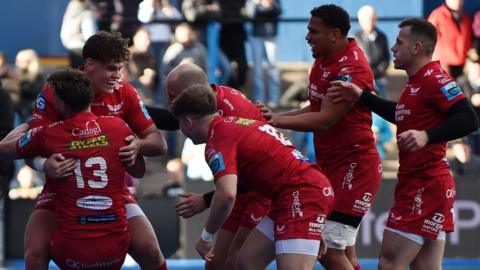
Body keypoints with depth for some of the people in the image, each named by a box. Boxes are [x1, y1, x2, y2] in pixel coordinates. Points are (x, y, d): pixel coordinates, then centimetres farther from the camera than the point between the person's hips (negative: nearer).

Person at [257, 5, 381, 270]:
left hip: (354, 168, -10)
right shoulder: (322, 61, 11)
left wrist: (278, 121, -23)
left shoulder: (352, 68, -19)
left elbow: (325, 120, -23)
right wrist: (275, 115, 7)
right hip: (330, 166, 10)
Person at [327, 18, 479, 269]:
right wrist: (361, 97, 25)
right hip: (416, 184, 10)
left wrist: (426, 136, -36)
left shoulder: (434, 78, -15)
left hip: (425, 186, -10)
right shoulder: (417, 81, 16)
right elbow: (403, 115, 32)